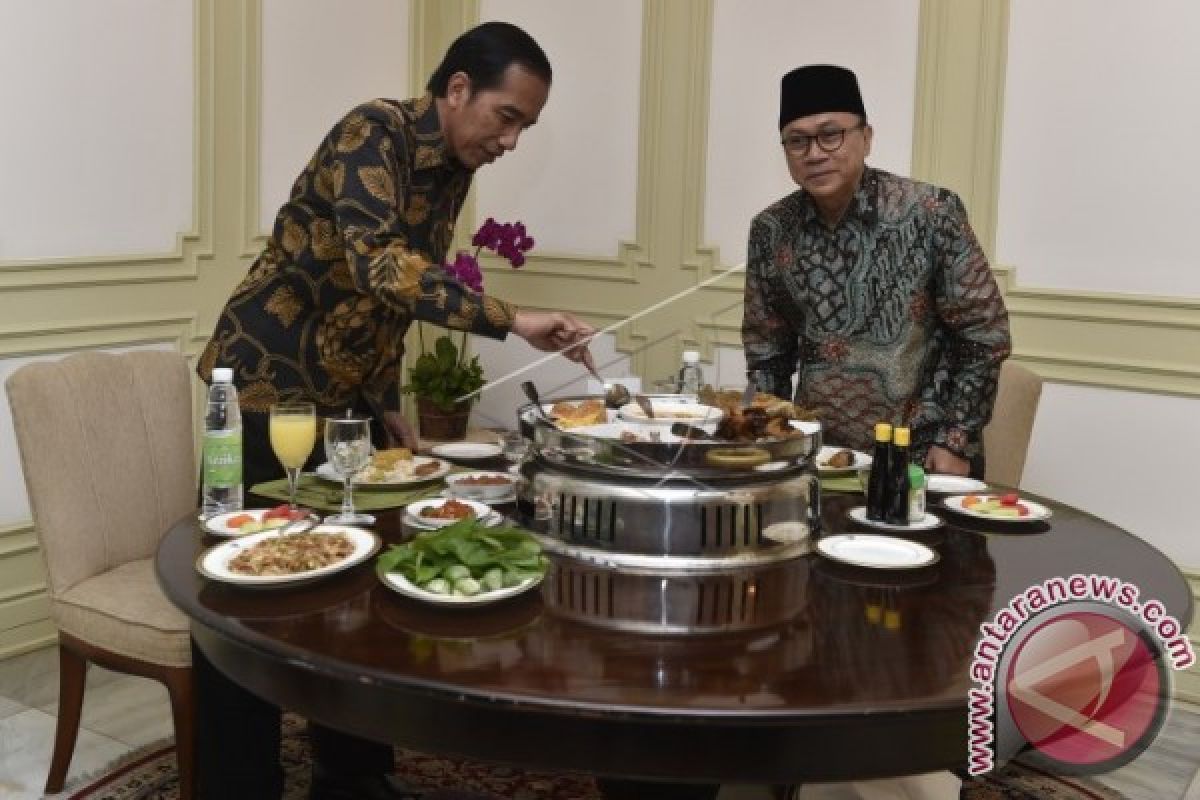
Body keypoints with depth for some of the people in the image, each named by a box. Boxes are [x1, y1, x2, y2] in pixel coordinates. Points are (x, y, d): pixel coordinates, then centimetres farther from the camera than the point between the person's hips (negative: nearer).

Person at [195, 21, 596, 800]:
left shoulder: (454, 173, 6)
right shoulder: (375, 131, -19)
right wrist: (512, 320, -41)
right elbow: (379, 267, -35)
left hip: (346, 397, 8)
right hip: (266, 386, -8)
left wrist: (388, 405, 12)